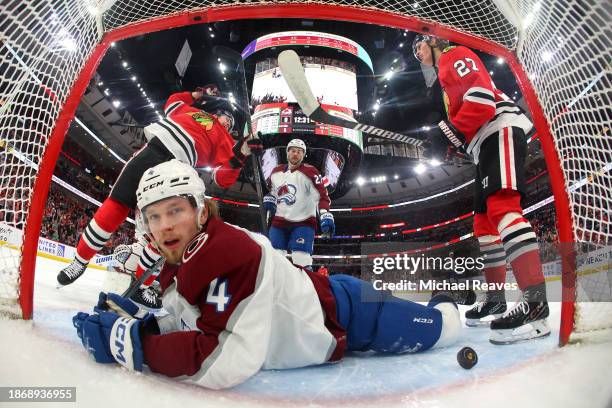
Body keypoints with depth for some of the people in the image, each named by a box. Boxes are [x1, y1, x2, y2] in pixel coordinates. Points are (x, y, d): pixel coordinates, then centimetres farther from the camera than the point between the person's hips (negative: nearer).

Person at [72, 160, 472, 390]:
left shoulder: (232, 251, -35)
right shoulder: (178, 266, -6)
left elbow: (229, 361, -40)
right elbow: (191, 322, 3)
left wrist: (133, 344, -36)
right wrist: (141, 322, -14)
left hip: (344, 313, -8)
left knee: (437, 330, 12)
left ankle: (445, 307, 47)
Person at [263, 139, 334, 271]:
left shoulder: (310, 172, -10)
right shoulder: (276, 171, 9)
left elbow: (322, 195, -17)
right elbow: (271, 189, 28)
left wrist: (326, 216, -31)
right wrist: (268, 199, 9)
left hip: (303, 222, -5)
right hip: (279, 222, 6)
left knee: (301, 262, -14)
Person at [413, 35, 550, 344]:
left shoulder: (455, 55, 3)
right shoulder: (446, 76, 32)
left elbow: (482, 98, -14)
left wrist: (448, 134, -15)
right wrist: (450, 143, 12)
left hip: (501, 130, -10)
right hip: (486, 144, 10)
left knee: (501, 206, -28)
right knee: (483, 221, 8)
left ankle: (535, 304, -36)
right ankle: (495, 300, 14)